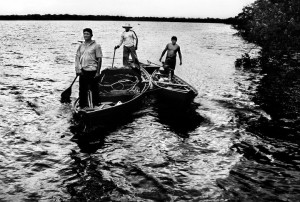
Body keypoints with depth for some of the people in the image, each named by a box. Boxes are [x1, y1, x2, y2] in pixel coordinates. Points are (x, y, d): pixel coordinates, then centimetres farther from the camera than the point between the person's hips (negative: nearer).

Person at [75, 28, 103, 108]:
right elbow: (77, 57, 11)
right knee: (82, 89, 11)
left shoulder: (96, 46, -6)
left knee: (94, 89, 2)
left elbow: (99, 59, -8)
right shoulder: (81, 46, 10)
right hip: (82, 71, 5)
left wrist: (98, 72, -12)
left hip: (92, 71, -5)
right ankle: (82, 105, 22)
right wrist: (78, 69, -1)